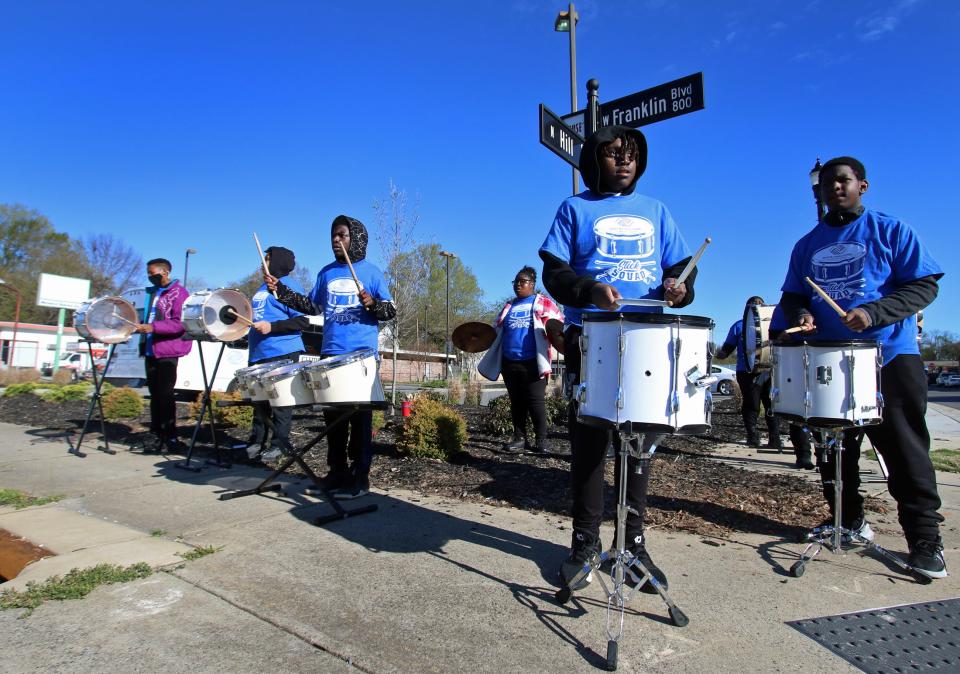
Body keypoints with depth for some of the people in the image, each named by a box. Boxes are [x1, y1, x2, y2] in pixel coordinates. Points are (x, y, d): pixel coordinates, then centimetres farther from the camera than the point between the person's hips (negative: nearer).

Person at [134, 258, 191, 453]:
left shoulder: (179, 293, -6)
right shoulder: (151, 292, 19)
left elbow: (180, 323, -16)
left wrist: (153, 327, -23)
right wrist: (141, 327, 15)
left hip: (167, 351, -8)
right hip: (150, 350, 8)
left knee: (165, 394, -8)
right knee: (154, 393, 8)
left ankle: (171, 436, -1)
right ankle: (159, 435, 14)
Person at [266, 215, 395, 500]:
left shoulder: (371, 271, -1)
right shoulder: (326, 272, 13)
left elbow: (391, 311, -4)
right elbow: (312, 306, 16)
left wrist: (372, 303, -24)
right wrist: (280, 289, 8)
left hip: (362, 355, -5)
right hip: (330, 354, 6)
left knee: (359, 416, 0)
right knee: (332, 415, 11)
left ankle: (360, 477, 8)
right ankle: (337, 472, 23)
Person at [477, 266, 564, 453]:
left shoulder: (543, 303, 6)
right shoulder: (509, 306, 19)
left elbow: (559, 323, 1)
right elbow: (497, 331, 25)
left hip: (532, 362, -5)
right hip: (509, 362, 5)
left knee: (535, 401, -4)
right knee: (516, 402, 9)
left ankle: (541, 440, 4)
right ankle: (520, 438, 17)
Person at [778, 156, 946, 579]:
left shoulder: (890, 231, 2)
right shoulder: (808, 245, 13)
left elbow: (924, 285, -4)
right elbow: (792, 296, 16)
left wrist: (873, 313, -19)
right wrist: (799, 314, -8)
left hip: (889, 357, -4)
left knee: (904, 449, -2)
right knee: (834, 447, 10)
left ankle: (926, 539, 9)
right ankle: (848, 521, 25)